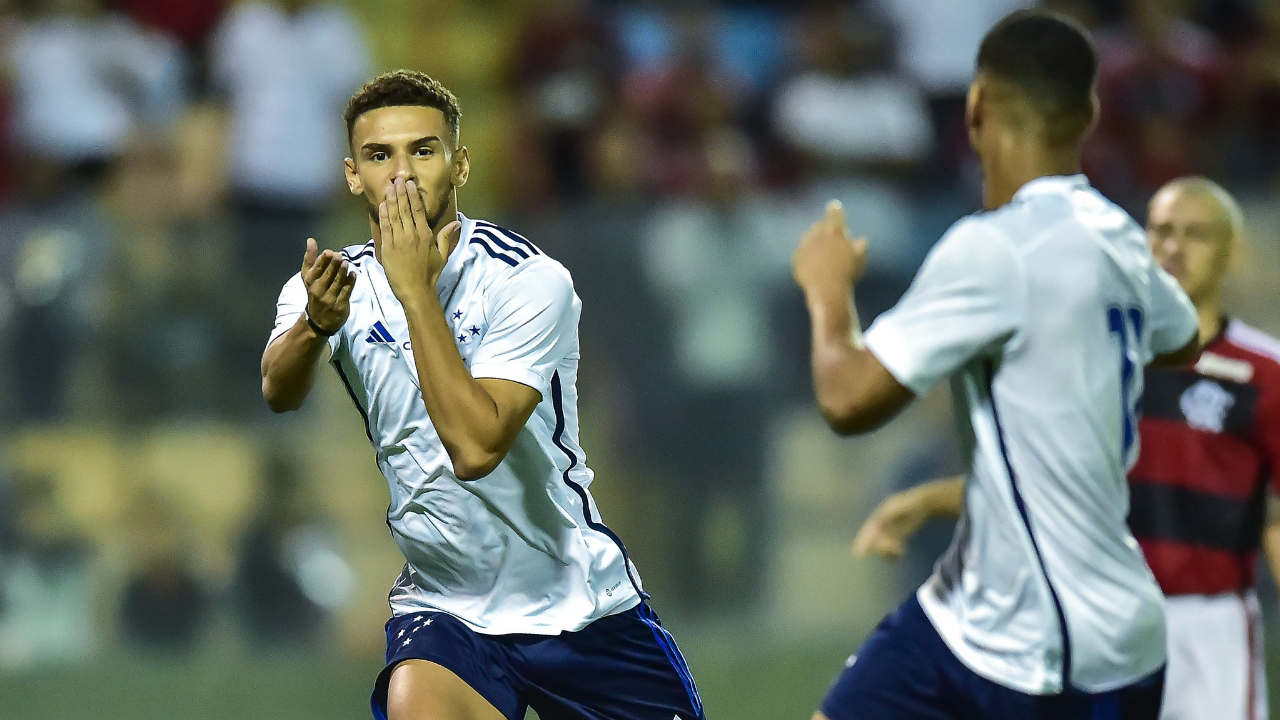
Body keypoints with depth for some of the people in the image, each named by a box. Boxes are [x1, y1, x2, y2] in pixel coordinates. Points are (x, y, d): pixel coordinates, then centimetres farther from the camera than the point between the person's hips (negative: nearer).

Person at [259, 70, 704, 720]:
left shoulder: (530, 281, -15)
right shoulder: (332, 284, -2)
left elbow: (476, 447, -26)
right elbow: (280, 392, -23)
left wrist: (415, 292, -29)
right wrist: (316, 324, -44)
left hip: (578, 603, -1)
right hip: (442, 608, 1)